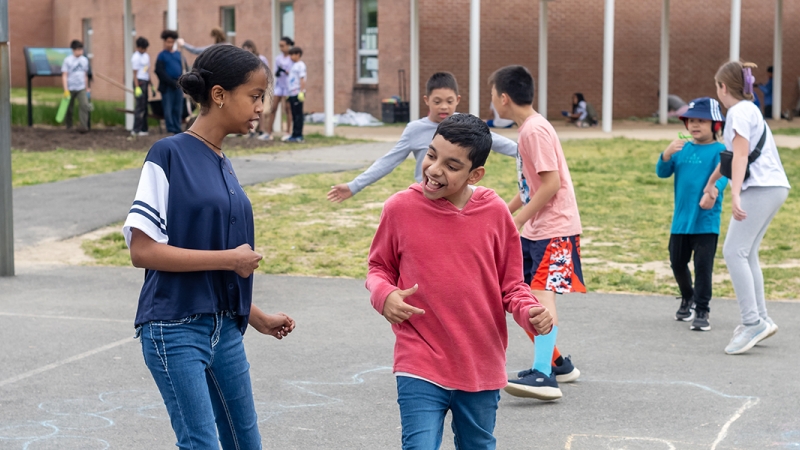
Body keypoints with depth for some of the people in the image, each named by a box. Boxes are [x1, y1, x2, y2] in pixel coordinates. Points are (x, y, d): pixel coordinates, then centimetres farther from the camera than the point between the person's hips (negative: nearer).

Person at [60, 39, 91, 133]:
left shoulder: (84, 60, 6)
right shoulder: (68, 60, -7)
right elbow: (64, 76, -9)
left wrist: (87, 88, 21)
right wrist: (66, 90, -17)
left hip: (81, 88, 2)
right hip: (70, 89, -2)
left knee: (84, 105, -17)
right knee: (68, 108, 7)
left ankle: (83, 126, -19)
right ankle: (69, 126, 24)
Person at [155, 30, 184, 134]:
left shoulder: (178, 54, 14)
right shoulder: (162, 55, 1)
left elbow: (182, 69, 17)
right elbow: (160, 72, -6)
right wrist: (172, 82, -12)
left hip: (178, 86, 4)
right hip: (167, 86, -4)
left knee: (178, 110, 5)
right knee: (168, 110, -4)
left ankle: (177, 130, 11)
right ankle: (171, 130, -1)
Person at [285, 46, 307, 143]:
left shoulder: (300, 65, -8)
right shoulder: (293, 65, 19)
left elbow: (302, 79, -13)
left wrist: (301, 92, -18)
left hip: (297, 94, -9)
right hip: (292, 94, 9)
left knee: (298, 114, -7)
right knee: (294, 115, 9)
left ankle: (298, 136, -7)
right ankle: (295, 135, 12)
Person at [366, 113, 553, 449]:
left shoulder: (495, 213, -4)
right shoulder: (400, 208, -7)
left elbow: (511, 284, 5)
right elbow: (379, 267, 8)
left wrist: (529, 312, -15)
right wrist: (384, 295, -13)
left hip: (482, 368, 2)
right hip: (421, 368, -2)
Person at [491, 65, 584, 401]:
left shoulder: (536, 130, -16)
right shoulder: (527, 128, 14)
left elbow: (551, 184, -22)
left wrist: (517, 221, -20)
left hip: (554, 228, -10)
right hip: (533, 230, 10)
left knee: (541, 294, -20)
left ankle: (544, 376, -27)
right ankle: (557, 363, 25)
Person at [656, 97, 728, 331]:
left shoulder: (719, 150, -6)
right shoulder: (682, 149, 10)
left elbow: (722, 174, -21)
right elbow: (663, 172, 4)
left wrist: (713, 192, -41)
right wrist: (667, 154, -17)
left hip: (706, 220, -6)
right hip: (681, 219, 6)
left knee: (703, 265, -6)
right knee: (677, 262, 15)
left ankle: (702, 311, 2)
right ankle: (687, 299, 39)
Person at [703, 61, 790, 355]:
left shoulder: (739, 112, -8)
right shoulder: (748, 110, 23)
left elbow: (741, 155, -21)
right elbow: (732, 153, 38)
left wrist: (735, 196, -30)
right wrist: (712, 180, 50)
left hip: (761, 188, -10)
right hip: (772, 188, 10)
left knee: (734, 252, -14)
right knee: (746, 254, 12)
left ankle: (753, 322, -21)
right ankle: (760, 320, 11)